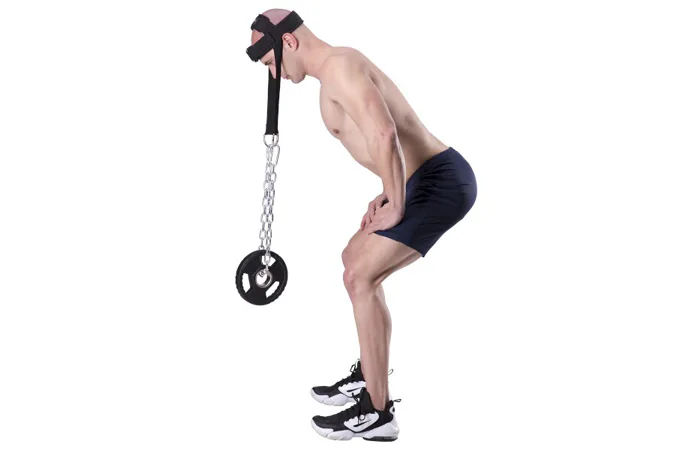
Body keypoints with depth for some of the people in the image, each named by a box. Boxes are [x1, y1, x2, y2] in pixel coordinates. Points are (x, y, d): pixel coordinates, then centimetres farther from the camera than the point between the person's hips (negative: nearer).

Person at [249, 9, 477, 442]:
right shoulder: (340, 69, 20)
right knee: (356, 259, 22)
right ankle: (369, 377, 32)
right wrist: (389, 193, 15)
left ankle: (377, 413, -7)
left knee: (361, 277, -13)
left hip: (440, 182, -11)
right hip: (438, 178, 11)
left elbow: (384, 134, -29)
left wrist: (395, 205, -19)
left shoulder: (337, 65, -14)